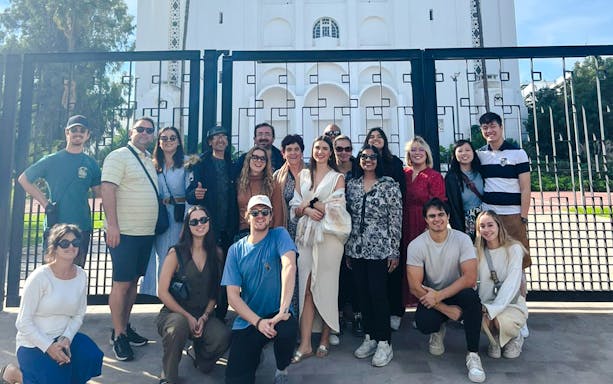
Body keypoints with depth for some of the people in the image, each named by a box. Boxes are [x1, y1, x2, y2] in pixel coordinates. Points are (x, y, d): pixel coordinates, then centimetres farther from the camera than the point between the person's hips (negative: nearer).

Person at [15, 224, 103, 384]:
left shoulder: (81, 275, -3)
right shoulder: (40, 277, -17)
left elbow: (78, 316, 3)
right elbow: (23, 322, -14)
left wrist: (66, 339, -14)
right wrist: (48, 346, -19)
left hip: (63, 337, 4)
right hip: (33, 342, -4)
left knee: (92, 356, -21)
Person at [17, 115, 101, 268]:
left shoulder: (91, 164, 4)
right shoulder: (51, 160, 1)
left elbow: (98, 193, 7)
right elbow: (23, 179, 8)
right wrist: (45, 203, 0)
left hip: (82, 228, 1)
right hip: (54, 226, -1)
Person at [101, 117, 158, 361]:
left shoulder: (149, 161, 17)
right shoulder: (118, 157, -6)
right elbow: (107, 189, -15)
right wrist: (112, 225, -21)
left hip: (146, 232, 7)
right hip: (124, 231, -7)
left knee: (133, 281, 14)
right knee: (122, 283, -1)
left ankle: (125, 326, 26)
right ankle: (118, 335, 11)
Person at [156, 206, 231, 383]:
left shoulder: (216, 253, 3)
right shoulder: (176, 252, -7)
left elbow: (215, 291, 6)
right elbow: (163, 292, -7)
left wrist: (205, 317, -7)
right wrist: (188, 317, -11)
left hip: (204, 315, 2)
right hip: (174, 313, -2)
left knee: (223, 336, -27)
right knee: (179, 324, -37)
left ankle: (200, 354, 10)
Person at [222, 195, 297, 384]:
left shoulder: (279, 235, -5)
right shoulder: (236, 250, 1)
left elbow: (289, 266, -23)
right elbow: (232, 295, -5)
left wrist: (283, 310, -34)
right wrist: (258, 322, -18)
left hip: (277, 313, -2)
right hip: (248, 320, 2)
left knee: (287, 329, -35)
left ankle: (282, 369, 0)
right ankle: (256, 352, 24)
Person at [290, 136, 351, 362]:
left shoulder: (337, 177, 5)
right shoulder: (303, 175, 15)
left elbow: (336, 209, -6)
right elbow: (295, 207, 10)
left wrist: (309, 203, -3)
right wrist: (308, 210, -9)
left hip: (329, 235, -3)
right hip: (306, 235, 3)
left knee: (326, 286, 2)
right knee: (306, 288, 1)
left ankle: (325, 339, 18)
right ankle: (305, 344, 6)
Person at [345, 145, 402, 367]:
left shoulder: (389, 185, -3)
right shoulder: (351, 184, 9)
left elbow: (396, 220, -5)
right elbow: (348, 217, 12)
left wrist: (395, 251, -8)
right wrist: (347, 249, 11)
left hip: (379, 248, -4)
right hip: (356, 249, 5)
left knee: (378, 294, -3)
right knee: (362, 293, 10)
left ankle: (384, 343, 12)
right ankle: (370, 337, 25)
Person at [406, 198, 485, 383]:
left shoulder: (462, 239, -13)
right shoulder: (415, 245, -14)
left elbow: (470, 278, -21)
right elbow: (415, 287, -15)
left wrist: (438, 295, -27)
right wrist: (446, 309, -19)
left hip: (456, 292, 0)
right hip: (431, 297, 0)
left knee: (471, 297, -34)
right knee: (423, 324, -29)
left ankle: (473, 355, -16)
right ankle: (438, 331, 12)